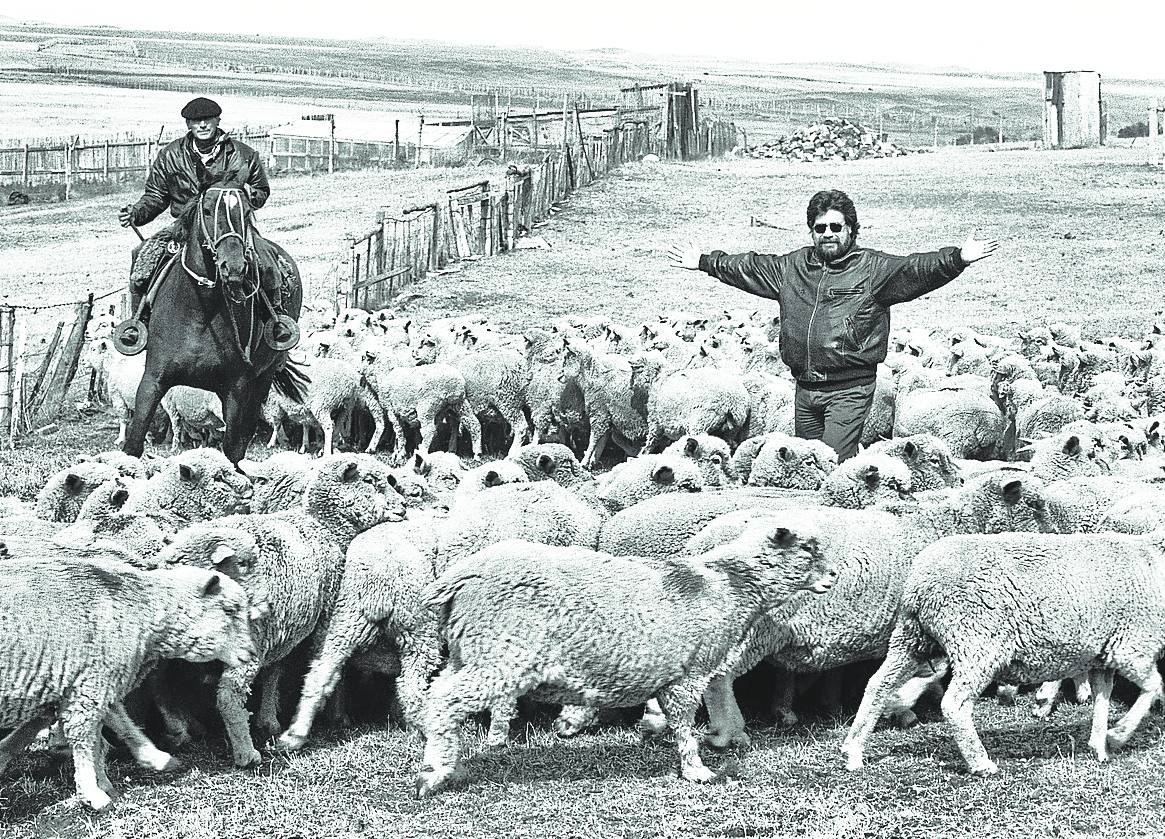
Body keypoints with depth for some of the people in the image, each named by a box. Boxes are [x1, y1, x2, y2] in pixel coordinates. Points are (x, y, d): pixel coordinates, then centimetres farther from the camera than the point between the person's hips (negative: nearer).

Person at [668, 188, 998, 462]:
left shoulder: (873, 268, -4)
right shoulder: (793, 266, 13)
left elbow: (917, 269, -16)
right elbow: (748, 268, 25)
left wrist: (957, 259, -32)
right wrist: (704, 262, 30)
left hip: (850, 388, -6)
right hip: (806, 387, 6)